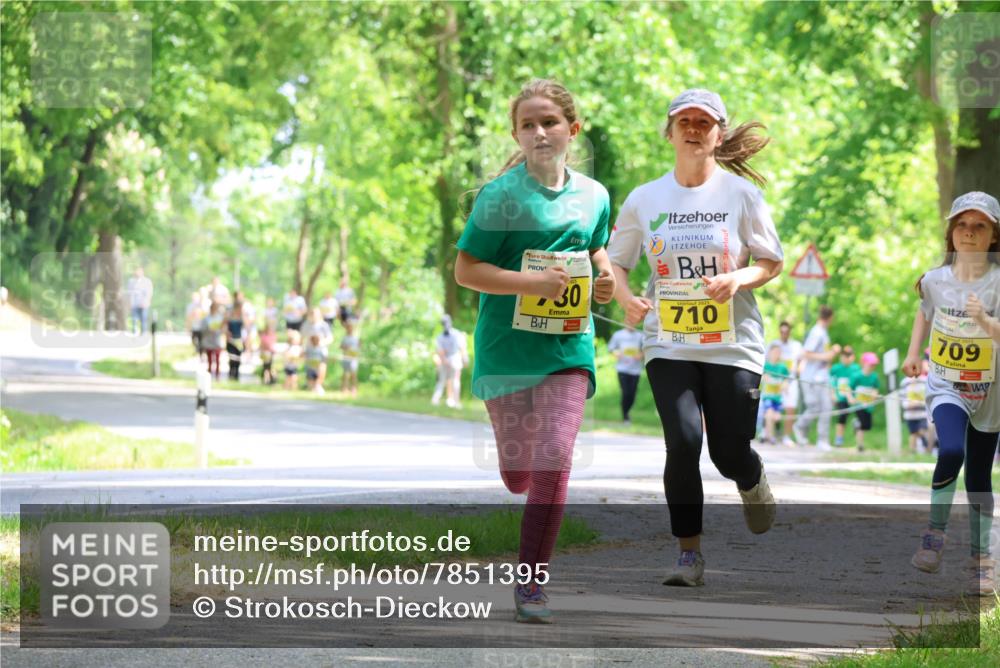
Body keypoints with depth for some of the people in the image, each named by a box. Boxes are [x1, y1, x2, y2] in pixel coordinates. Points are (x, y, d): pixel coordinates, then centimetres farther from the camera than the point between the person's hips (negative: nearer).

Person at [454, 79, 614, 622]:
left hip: (568, 348, 2)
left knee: (554, 463, -12)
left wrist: (606, 279, 1)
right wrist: (532, 282, -22)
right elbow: (465, 270, -10)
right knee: (518, 476, 7)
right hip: (508, 348, -2)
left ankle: (532, 587, -4)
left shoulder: (593, 196, 5)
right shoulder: (501, 196, -9)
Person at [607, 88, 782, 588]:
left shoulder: (740, 193, -1)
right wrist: (625, 298, -10)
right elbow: (616, 261, 11)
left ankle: (752, 485, 38)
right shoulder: (644, 199, 3)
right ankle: (689, 554, -4)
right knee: (683, 442, -16)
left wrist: (739, 278, -18)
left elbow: (771, 263, 3)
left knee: (730, 454, -1)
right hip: (669, 344, 1)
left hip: (733, 345, -1)